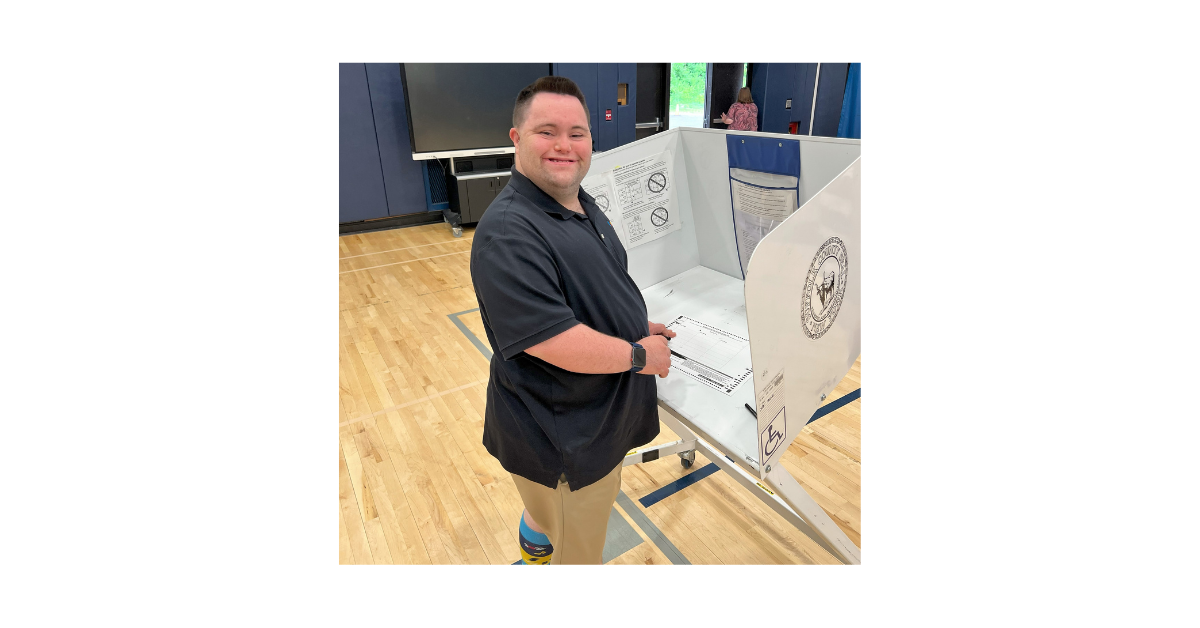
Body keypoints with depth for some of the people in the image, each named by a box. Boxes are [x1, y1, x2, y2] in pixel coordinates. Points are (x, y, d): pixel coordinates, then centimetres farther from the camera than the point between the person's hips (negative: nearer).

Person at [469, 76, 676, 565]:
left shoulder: (583, 205, 5)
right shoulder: (508, 232, -28)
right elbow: (549, 339, -33)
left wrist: (638, 324, 9)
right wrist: (639, 354, -20)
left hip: (597, 416, 10)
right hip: (559, 440, -10)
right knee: (575, 553, 12)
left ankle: (534, 544, 61)